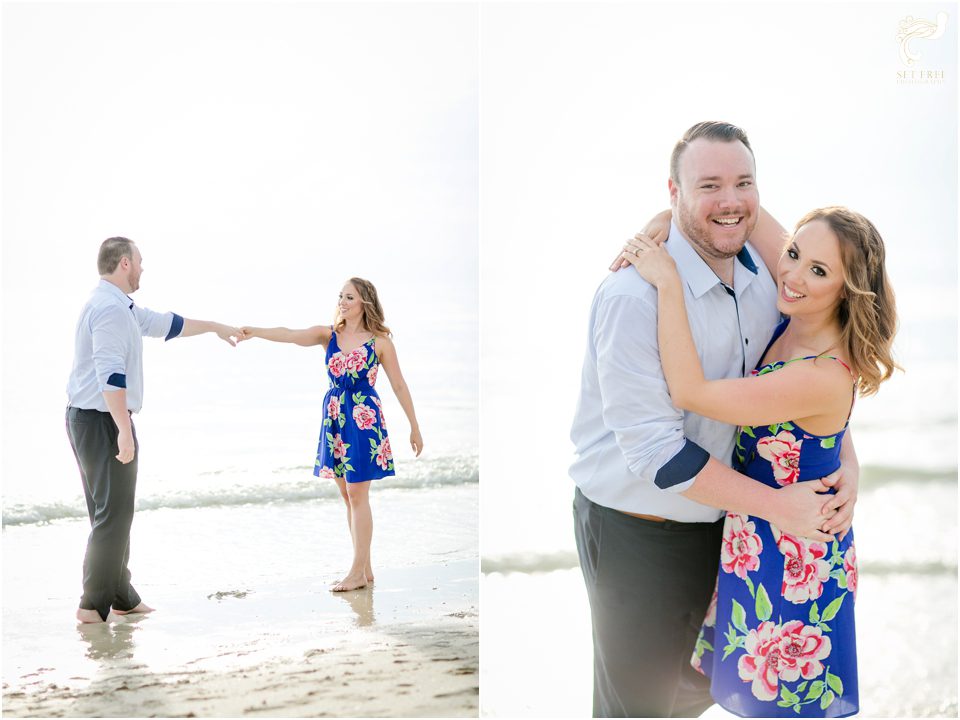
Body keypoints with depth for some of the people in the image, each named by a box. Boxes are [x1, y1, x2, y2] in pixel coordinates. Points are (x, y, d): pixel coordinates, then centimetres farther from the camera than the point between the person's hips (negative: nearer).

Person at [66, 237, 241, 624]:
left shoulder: (121, 307, 17)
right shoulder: (110, 308, -16)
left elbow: (165, 323, 31)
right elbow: (110, 374, -24)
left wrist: (215, 327, 39)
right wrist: (124, 430, -26)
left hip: (86, 419, 11)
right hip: (104, 420, -11)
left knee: (109, 512, 15)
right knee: (113, 514, -7)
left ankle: (122, 597, 24)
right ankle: (94, 604, -2)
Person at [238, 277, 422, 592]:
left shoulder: (379, 341, -4)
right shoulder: (329, 335, 4)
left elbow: (399, 385, 1)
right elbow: (290, 335, -13)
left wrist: (415, 427, 4)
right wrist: (255, 331, -31)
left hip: (364, 421, -5)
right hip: (334, 420, 5)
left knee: (357, 496, -4)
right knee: (348, 496, 10)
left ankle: (358, 572, 5)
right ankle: (365, 568, 19)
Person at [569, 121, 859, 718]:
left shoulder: (762, 280, -2)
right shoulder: (635, 294, -26)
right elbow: (652, 448, -27)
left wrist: (846, 457, -5)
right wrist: (777, 505, -23)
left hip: (717, 518, 7)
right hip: (637, 530, -7)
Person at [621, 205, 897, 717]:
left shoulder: (824, 378, -32)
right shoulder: (786, 327, -8)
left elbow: (689, 393, -34)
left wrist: (667, 284, -31)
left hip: (791, 555, -8)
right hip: (754, 534, 8)